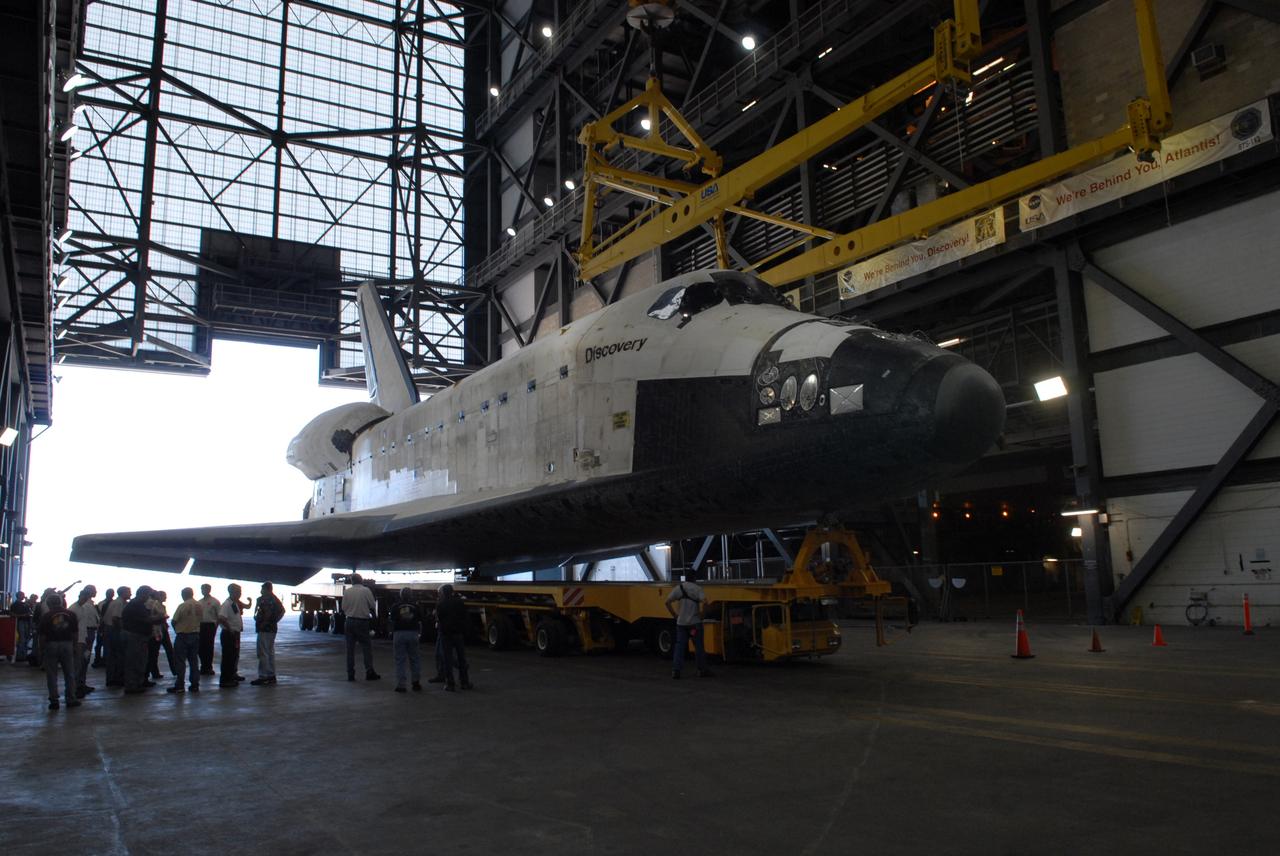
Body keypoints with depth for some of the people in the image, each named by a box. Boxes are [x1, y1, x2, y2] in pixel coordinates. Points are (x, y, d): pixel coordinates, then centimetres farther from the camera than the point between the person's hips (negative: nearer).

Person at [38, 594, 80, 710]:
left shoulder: (46, 616, -5)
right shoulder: (71, 614, 3)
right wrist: (74, 646, 13)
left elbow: (42, 635, -7)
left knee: (52, 675, 5)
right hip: (67, 645, 2)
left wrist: (42, 647, 6)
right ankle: (71, 699, 13)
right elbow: (75, 632, 5)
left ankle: (54, 701, 5)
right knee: (69, 674, 10)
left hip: (51, 645, -2)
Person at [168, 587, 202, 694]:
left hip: (183, 636, -5)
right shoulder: (200, 606, 3)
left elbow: (174, 621, -9)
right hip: (196, 634, 6)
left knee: (180, 661, 1)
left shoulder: (182, 606, -14)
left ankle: (179, 686, 1)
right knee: (194, 661, 11)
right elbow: (201, 620, 7)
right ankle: (195, 685, 12)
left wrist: (176, 630, 8)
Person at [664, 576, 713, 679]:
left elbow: (668, 602, -4)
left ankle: (676, 670, -2)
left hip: (681, 623, 3)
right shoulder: (697, 588, -5)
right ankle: (702, 670, 16)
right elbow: (704, 601, -21)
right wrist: (701, 613, -7)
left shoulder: (679, 588, 3)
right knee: (699, 646, 8)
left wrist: (674, 615, 3)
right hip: (695, 623, -2)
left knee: (679, 646, 6)